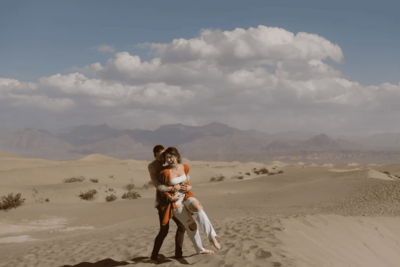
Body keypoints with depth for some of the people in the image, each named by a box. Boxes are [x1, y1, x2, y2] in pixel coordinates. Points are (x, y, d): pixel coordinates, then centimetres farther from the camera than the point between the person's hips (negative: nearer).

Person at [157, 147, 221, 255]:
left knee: (198, 208, -31)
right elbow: (161, 190, -4)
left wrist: (188, 187, -3)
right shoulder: (165, 173, -15)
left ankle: (212, 237, -35)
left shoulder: (185, 167, 0)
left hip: (186, 196, 3)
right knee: (191, 225, -13)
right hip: (174, 201, -3)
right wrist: (170, 198, -19)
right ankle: (200, 249, 9)